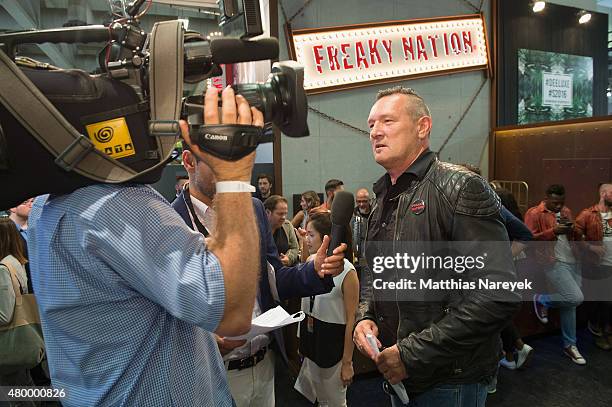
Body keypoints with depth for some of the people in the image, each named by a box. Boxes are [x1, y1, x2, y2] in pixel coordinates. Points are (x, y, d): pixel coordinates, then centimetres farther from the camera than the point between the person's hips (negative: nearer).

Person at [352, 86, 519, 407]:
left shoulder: (459, 188, -17)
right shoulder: (383, 201, 8)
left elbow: (497, 295, -24)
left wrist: (413, 353, -22)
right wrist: (364, 318, -3)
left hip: (450, 381, -7)